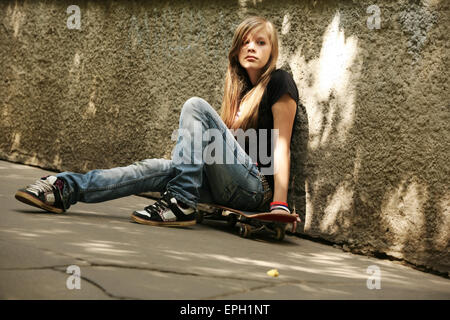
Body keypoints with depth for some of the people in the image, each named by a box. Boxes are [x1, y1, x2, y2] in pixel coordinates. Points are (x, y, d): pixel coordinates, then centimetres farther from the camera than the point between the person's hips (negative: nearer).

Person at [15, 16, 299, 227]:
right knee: (156, 169, -14)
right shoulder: (241, 88, 22)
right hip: (230, 188, 7)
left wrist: (279, 204, -17)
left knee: (196, 106, -21)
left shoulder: (279, 82, -1)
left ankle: (182, 202, -29)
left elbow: (281, 145, -9)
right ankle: (66, 188, -20)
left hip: (258, 185, -7)